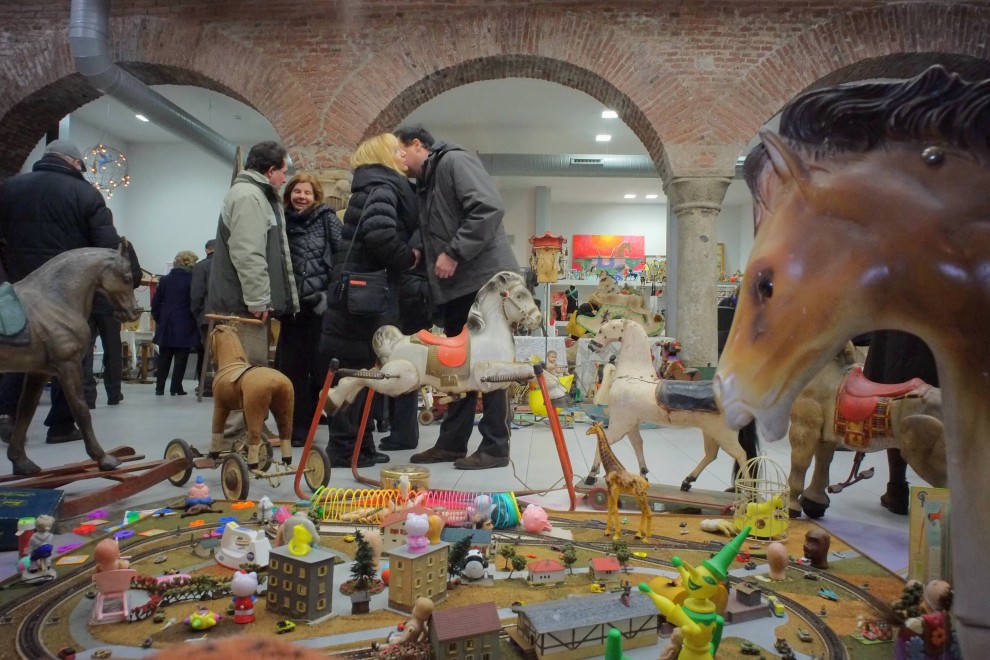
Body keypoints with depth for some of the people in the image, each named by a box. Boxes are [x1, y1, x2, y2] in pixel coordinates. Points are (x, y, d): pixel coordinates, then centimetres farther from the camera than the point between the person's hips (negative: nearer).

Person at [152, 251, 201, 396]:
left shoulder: (165, 280, 7)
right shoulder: (192, 280, -8)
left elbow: (155, 302, 8)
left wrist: (158, 319, 17)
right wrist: (196, 321, 0)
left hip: (166, 324, 5)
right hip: (184, 325, -4)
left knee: (164, 357, 12)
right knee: (181, 358, 2)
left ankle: (159, 387, 14)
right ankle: (176, 388, 2)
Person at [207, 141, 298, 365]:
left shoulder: (258, 195, 23)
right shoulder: (248, 195, -12)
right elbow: (247, 255, -22)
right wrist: (258, 299, -21)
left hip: (248, 302, 11)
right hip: (243, 304, -11)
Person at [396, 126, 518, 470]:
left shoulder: (454, 161, -6)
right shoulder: (426, 185, 22)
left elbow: (489, 208, -20)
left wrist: (454, 254, -20)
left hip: (485, 279, -9)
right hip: (456, 286, 9)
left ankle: (495, 447, 4)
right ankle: (452, 442, 20)